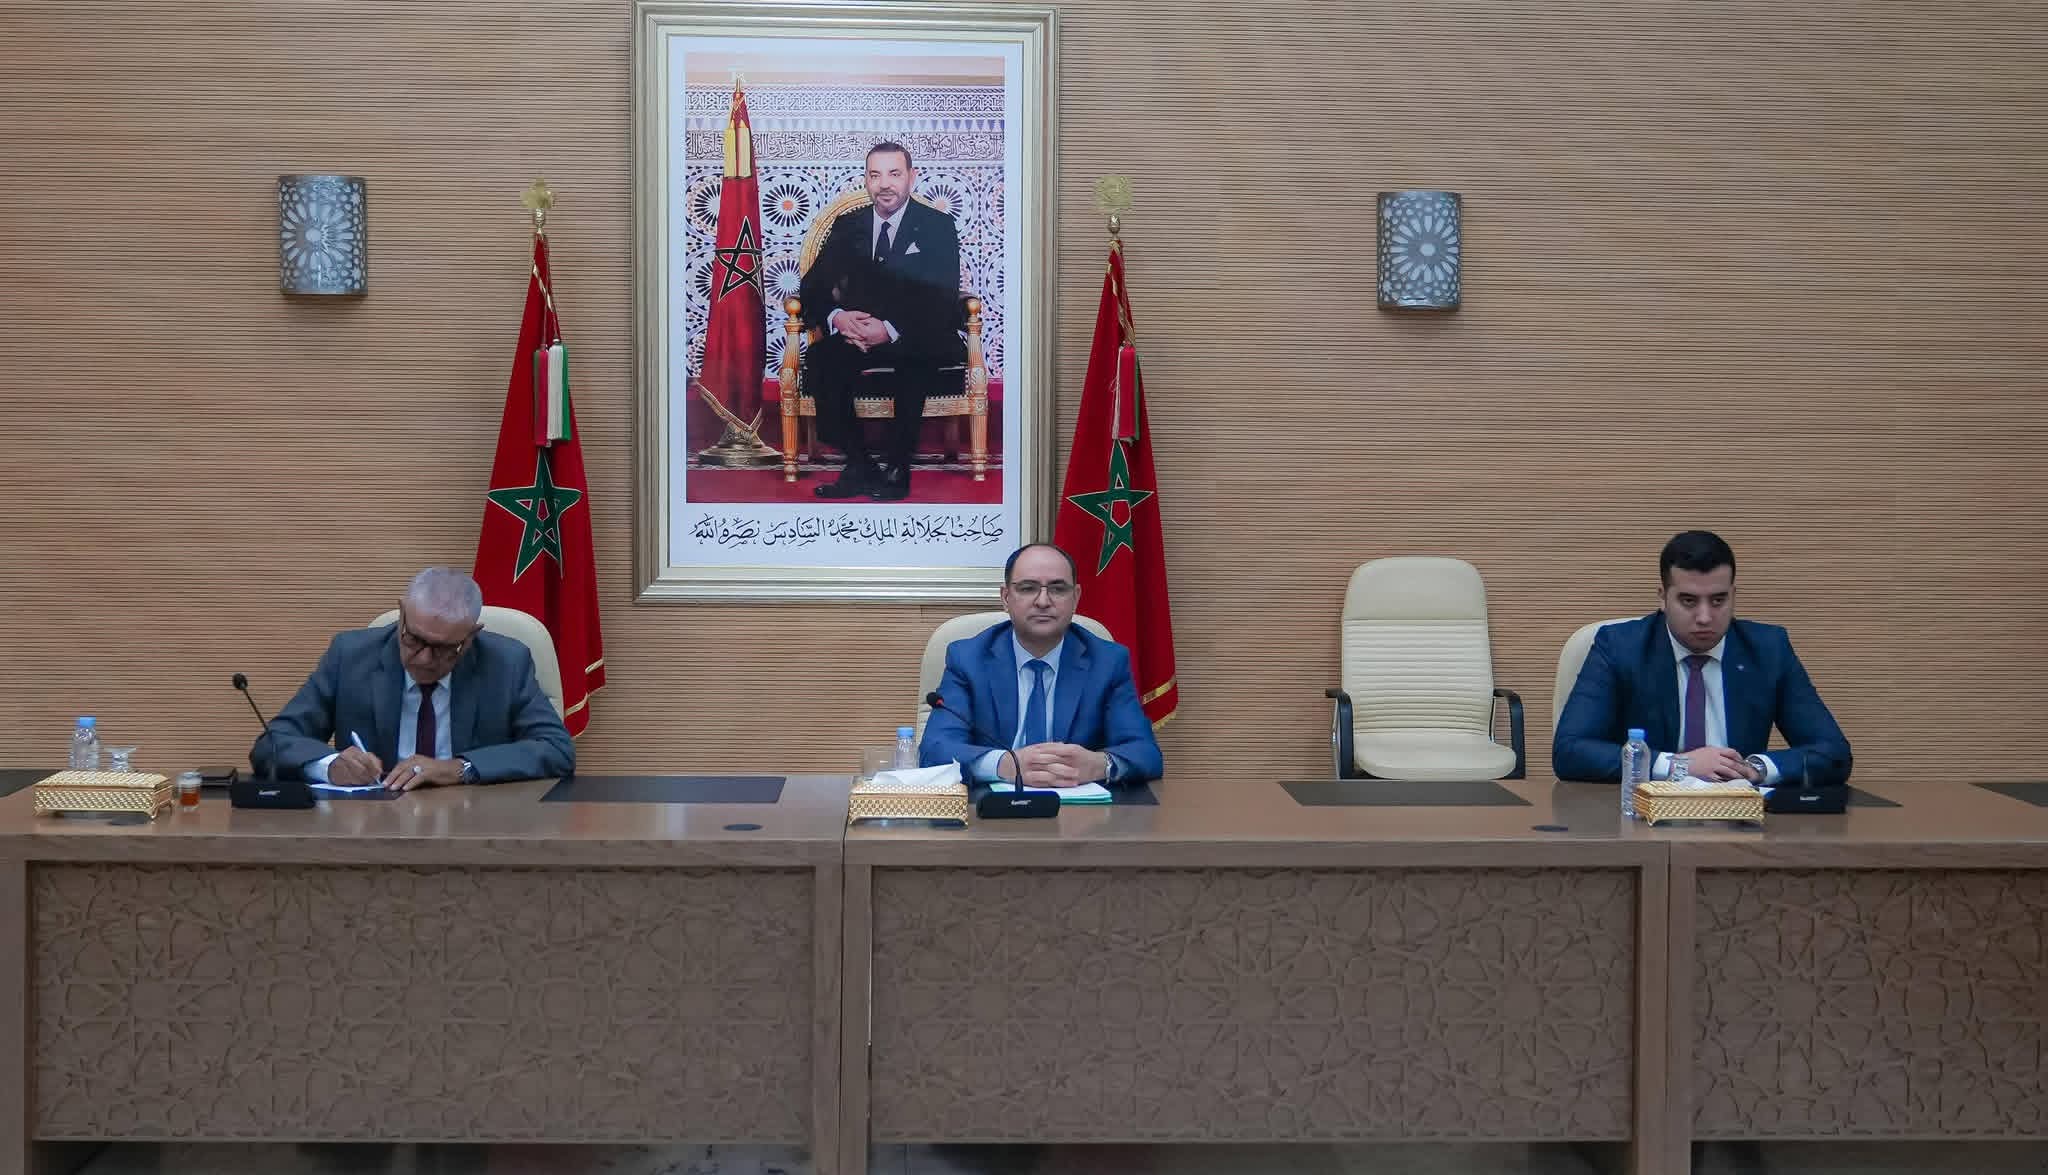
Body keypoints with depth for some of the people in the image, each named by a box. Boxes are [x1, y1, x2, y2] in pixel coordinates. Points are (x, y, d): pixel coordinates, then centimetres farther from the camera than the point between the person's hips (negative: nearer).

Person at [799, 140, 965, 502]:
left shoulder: (938, 227, 1)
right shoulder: (847, 226, 12)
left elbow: (944, 301, -10)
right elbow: (812, 288, 7)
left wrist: (891, 330, -26)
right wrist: (837, 317, -17)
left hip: (918, 339, -3)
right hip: (858, 334, 3)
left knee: (915, 361, -38)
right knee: (819, 358, -28)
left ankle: (896, 467, -26)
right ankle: (860, 465, -22)